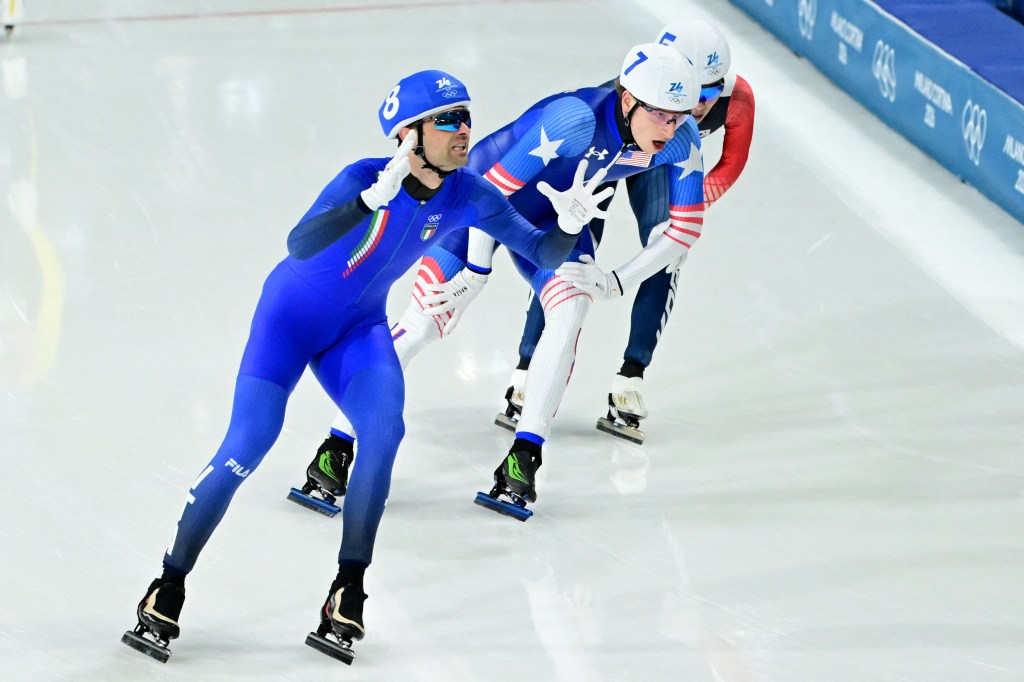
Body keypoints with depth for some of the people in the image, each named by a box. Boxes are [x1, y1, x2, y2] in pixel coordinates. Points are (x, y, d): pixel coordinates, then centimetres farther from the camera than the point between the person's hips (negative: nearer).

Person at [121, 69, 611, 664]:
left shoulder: (468, 195, -13)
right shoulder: (368, 177, -30)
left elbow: (540, 252, -6)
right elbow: (300, 244, -46)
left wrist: (570, 225, -28)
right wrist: (376, 198, -60)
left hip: (359, 327, 4)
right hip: (292, 315, -4)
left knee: (385, 430, -21)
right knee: (247, 446, -12)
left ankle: (348, 592, -9)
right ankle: (168, 590, 3)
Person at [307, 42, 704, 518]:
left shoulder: (682, 140, -21)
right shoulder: (577, 119, -38)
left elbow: (684, 229, -9)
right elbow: (493, 189, -29)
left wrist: (615, 282, -14)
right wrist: (477, 268, -20)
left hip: (551, 213, 5)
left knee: (571, 307, -19)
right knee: (423, 319, -11)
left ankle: (524, 456, -12)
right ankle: (337, 444, -3)